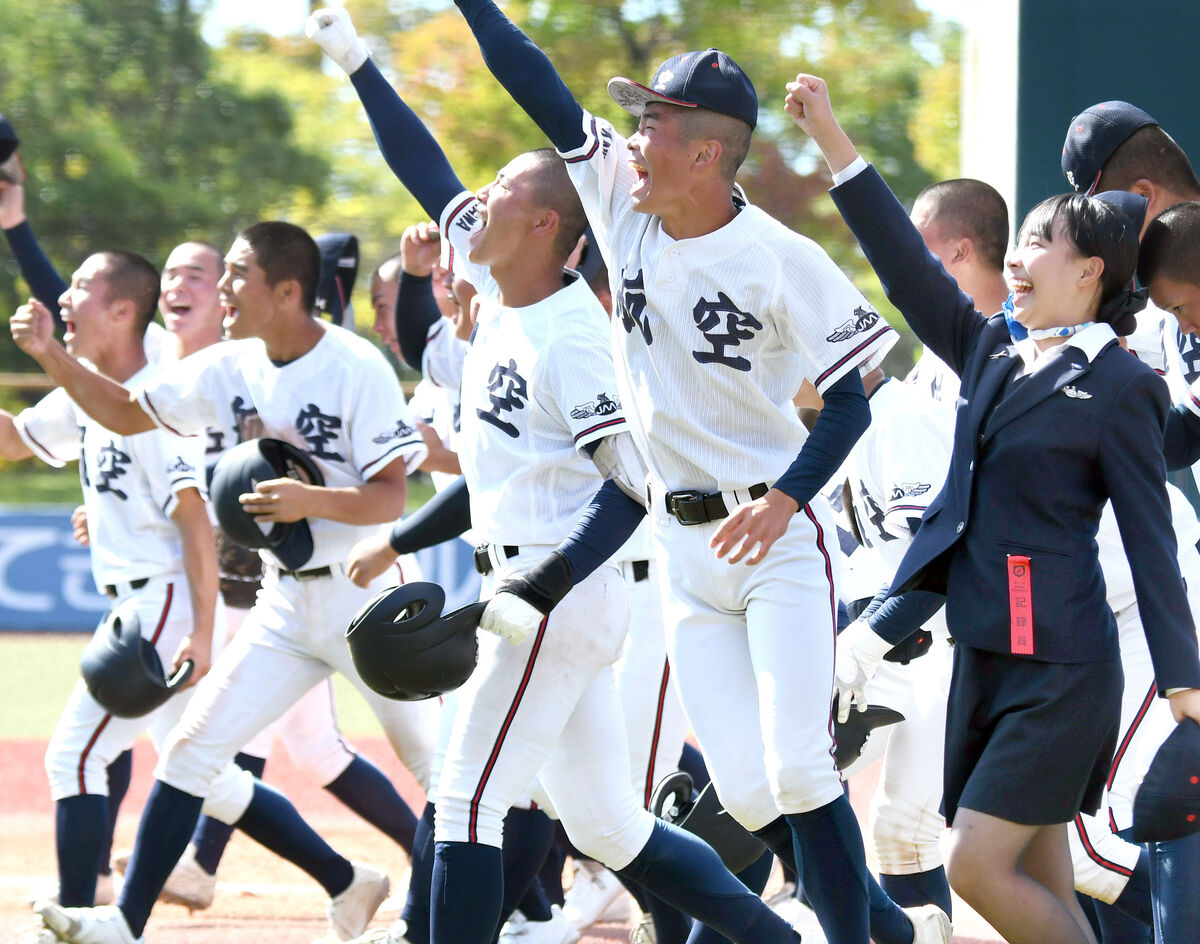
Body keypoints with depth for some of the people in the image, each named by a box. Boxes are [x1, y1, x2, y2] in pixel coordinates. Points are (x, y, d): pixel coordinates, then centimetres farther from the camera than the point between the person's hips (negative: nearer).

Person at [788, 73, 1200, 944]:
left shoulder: (1118, 387, -6)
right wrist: (833, 142, 7)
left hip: (1061, 667, -7)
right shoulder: (992, 354, 13)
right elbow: (908, 268, 12)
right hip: (985, 657, 7)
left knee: (978, 869, -12)